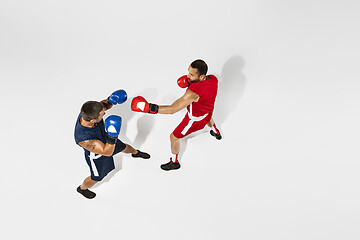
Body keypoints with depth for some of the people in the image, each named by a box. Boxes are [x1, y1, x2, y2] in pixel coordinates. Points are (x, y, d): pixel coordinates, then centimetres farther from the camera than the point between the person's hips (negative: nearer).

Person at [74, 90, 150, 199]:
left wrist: (111, 100, -31)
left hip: (105, 138, 5)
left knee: (124, 147, 32)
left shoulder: (88, 112, -34)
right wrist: (112, 136, -53)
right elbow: (107, 152, -38)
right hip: (97, 154, -5)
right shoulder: (84, 139, -49)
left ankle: (135, 153, 69)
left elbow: (104, 105, -9)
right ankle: (82, 188, 57)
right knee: (96, 178, 23)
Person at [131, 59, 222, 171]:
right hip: (208, 111, 7)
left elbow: (172, 109, -42)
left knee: (174, 137, 15)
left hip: (195, 119, -7)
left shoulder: (193, 93, -45)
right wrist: (190, 82, -16)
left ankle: (174, 162, 38)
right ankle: (216, 132, 75)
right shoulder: (213, 79, -24)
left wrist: (149, 108, -44)